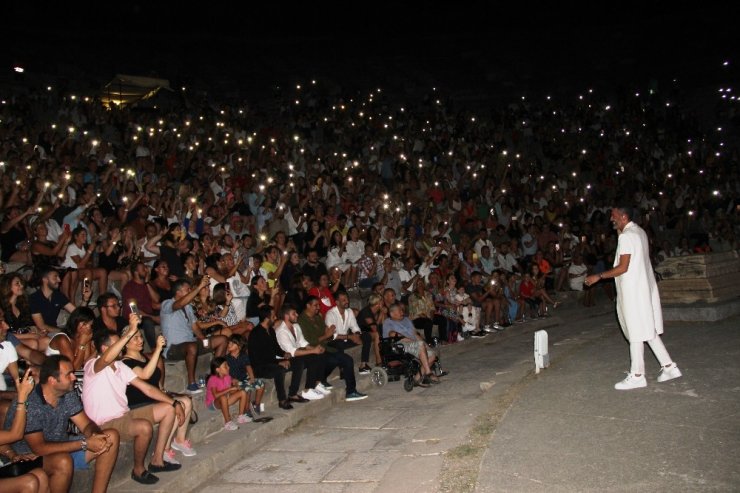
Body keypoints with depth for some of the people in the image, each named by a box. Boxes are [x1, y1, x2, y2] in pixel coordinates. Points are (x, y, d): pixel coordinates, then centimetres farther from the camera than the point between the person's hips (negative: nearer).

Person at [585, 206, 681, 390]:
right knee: (648, 329, 15)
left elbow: (623, 268, -21)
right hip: (644, 287, 9)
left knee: (636, 332, -3)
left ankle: (637, 376, 4)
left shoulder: (626, 237, -17)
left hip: (633, 290, -9)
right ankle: (669, 366, 18)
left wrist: (599, 276, -14)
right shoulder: (640, 231, 12)